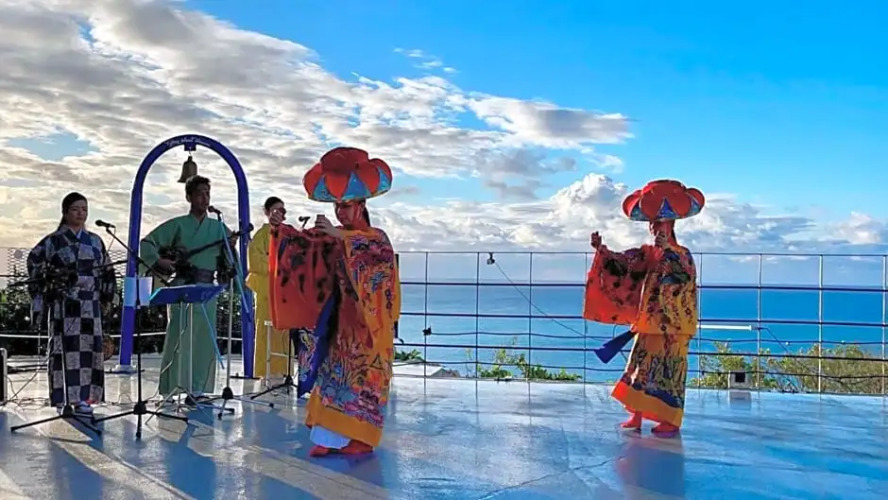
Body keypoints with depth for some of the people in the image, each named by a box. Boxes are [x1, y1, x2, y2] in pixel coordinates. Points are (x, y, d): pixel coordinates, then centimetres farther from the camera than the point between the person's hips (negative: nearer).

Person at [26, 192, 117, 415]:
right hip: (63, 304, -4)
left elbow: (106, 270, 17)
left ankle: (84, 396, 7)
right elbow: (35, 261, 1)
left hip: (90, 304, 4)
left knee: (89, 347, 1)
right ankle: (64, 398, 0)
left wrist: (107, 295, 13)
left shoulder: (95, 241, 12)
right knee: (67, 347, -6)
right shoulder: (54, 240, 0)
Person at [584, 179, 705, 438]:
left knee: (668, 371, -4)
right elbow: (621, 263, -1)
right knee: (640, 368, 7)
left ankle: (670, 420, 4)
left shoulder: (682, 255, -3)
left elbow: (683, 273, -23)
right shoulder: (646, 253, 10)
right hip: (647, 323, 5)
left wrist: (666, 247, -30)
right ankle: (636, 415, 15)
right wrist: (602, 250, -16)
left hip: (673, 327, -5)